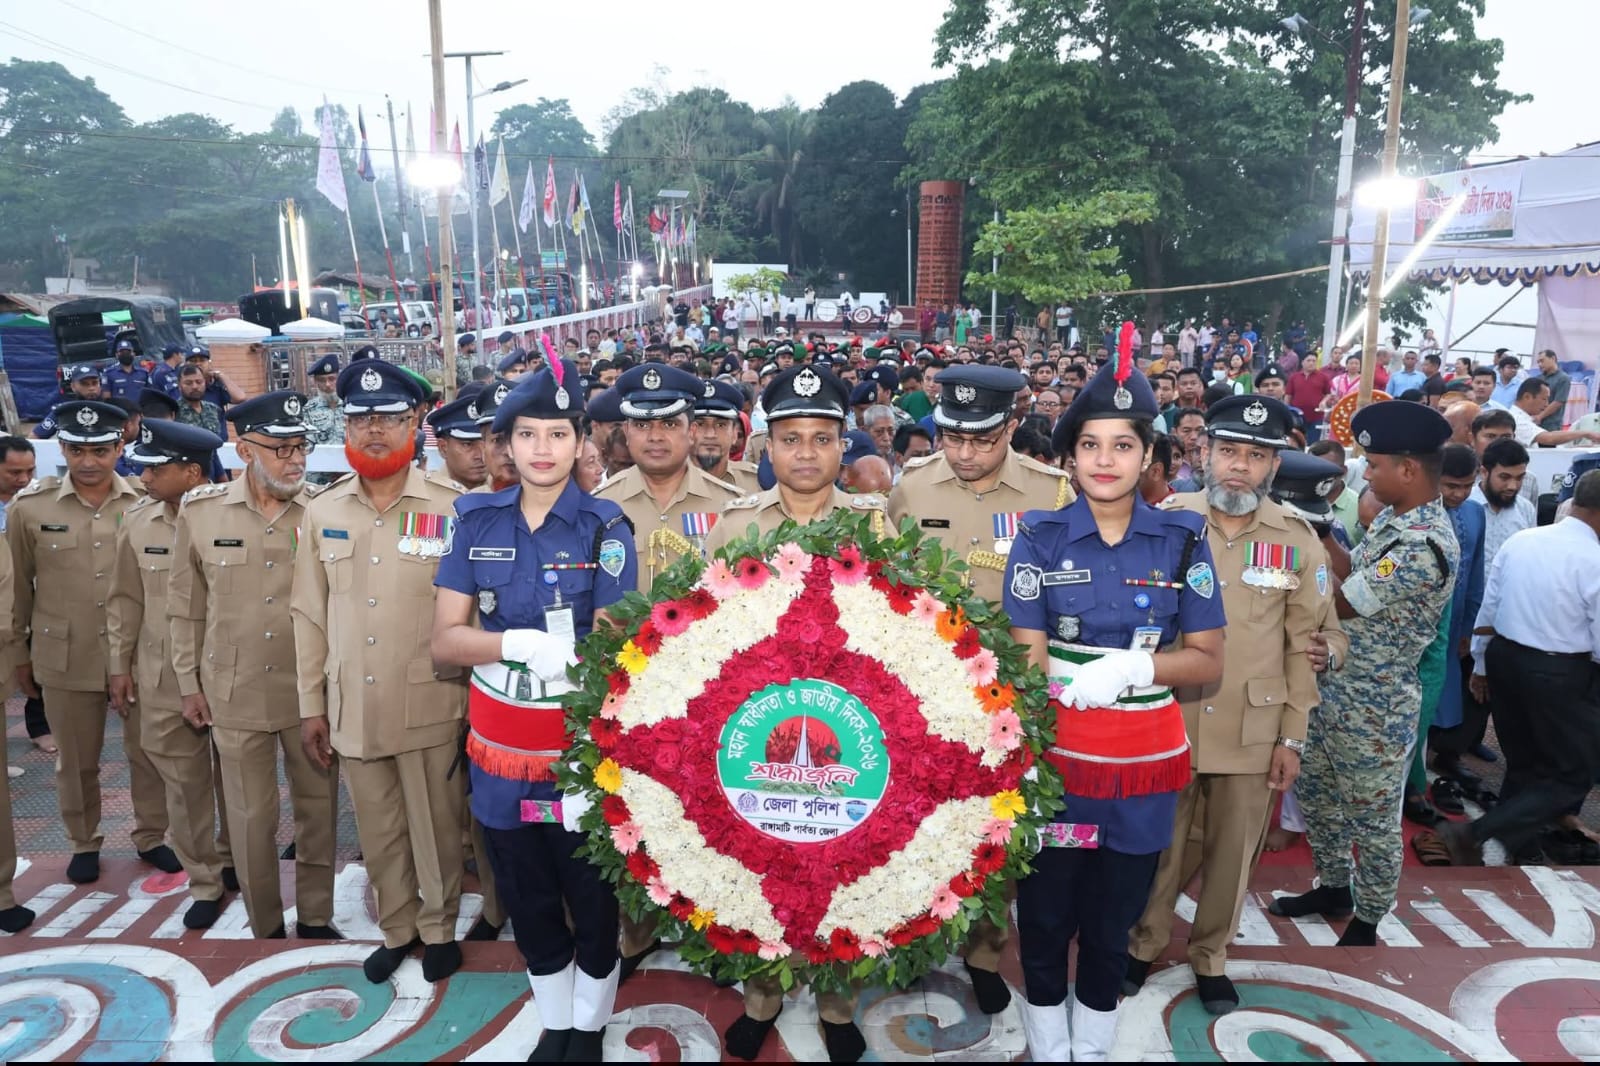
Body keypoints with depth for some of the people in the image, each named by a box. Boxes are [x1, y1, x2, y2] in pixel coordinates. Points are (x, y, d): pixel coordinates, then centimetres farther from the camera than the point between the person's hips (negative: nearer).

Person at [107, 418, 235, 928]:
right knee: (184, 784, 9)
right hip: (162, 680, 3)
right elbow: (125, 600, 8)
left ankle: (233, 860, 36)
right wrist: (120, 665, 8)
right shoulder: (136, 521, -1)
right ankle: (204, 882, 24)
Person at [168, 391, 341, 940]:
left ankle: (315, 918, 30)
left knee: (317, 807, 12)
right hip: (235, 692, 1)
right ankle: (266, 929, 31)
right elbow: (186, 606, 6)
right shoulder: (200, 510, -3)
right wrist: (189, 682, 7)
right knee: (250, 818, 12)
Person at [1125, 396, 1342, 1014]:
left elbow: (1302, 647, 2)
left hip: (1253, 730, 1)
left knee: (1233, 851, 14)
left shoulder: (1299, 541, -1)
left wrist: (1292, 738, 1)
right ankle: (1142, 943, 35)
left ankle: (1211, 955, 36)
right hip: (1167, 721, -1)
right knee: (1160, 844, 12)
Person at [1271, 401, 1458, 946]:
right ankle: (1333, 889, 42)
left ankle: (1365, 924, 30)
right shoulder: (1391, 519, 4)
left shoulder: (1424, 545, -27)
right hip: (1333, 690, 9)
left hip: (1373, 707, -9)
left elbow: (1338, 604, -23)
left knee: (1372, 820, 11)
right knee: (1315, 793, 23)